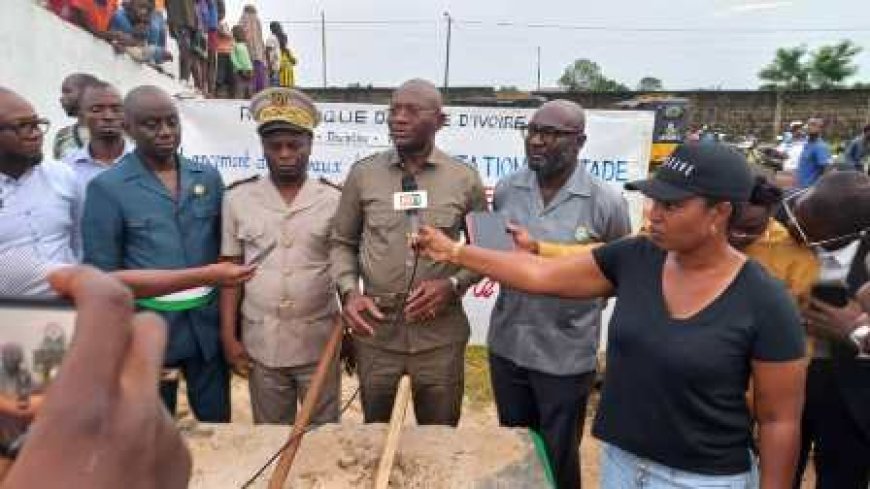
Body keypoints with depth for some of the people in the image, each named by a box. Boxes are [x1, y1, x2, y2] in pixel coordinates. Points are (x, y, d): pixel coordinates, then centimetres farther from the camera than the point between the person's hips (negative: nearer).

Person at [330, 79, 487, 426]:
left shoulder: (464, 179, -3)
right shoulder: (362, 174, 0)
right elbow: (342, 242, 8)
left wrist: (454, 284, -12)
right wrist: (349, 291, -9)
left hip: (440, 333, -1)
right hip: (375, 329, 1)